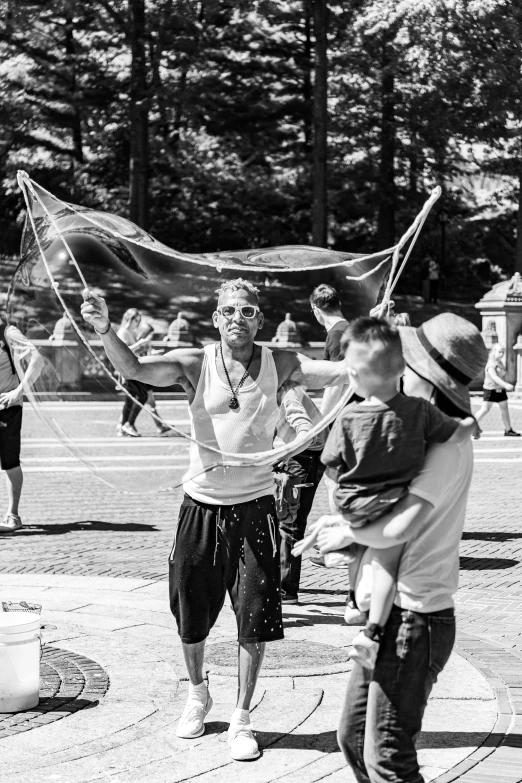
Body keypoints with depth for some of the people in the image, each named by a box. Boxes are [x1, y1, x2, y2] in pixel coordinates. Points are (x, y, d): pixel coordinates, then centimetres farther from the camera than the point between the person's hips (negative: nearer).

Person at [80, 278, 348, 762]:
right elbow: (134, 369, -21)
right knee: (191, 615, 13)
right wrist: (104, 330, -39)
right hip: (201, 505, 0)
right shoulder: (196, 363, -7)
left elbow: (348, 373, -12)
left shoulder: (280, 365, -3)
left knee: (255, 619, 1)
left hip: (254, 507, 0)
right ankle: (197, 696, 40)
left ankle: (241, 718, 19)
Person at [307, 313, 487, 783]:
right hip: (389, 613, 10)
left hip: (412, 616, -10)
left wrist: (348, 533, -6)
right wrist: (346, 524, 2)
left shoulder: (447, 444, -19)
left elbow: (396, 528, -25)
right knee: (353, 738, 18)